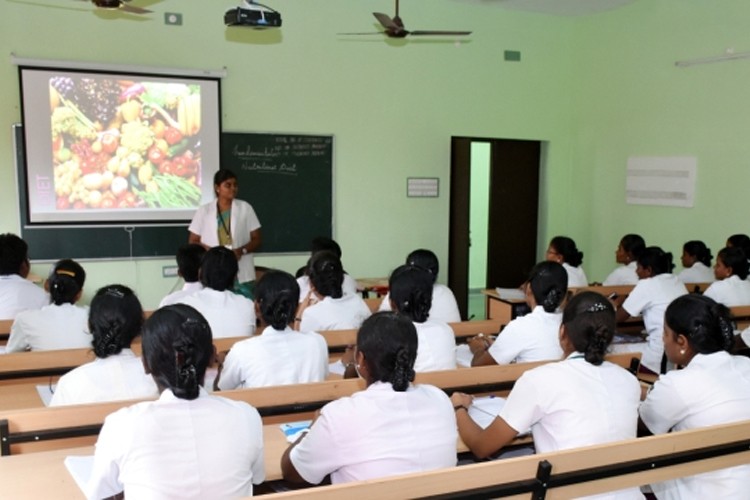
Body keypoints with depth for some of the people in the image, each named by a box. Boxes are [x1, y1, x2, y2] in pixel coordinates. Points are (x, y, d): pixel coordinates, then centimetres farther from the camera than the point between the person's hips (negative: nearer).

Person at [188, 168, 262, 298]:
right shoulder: (204, 211, 7)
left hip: (242, 275, 0)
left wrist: (241, 250, -13)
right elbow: (193, 242, 9)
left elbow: (257, 239, 7)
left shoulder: (245, 208, 6)